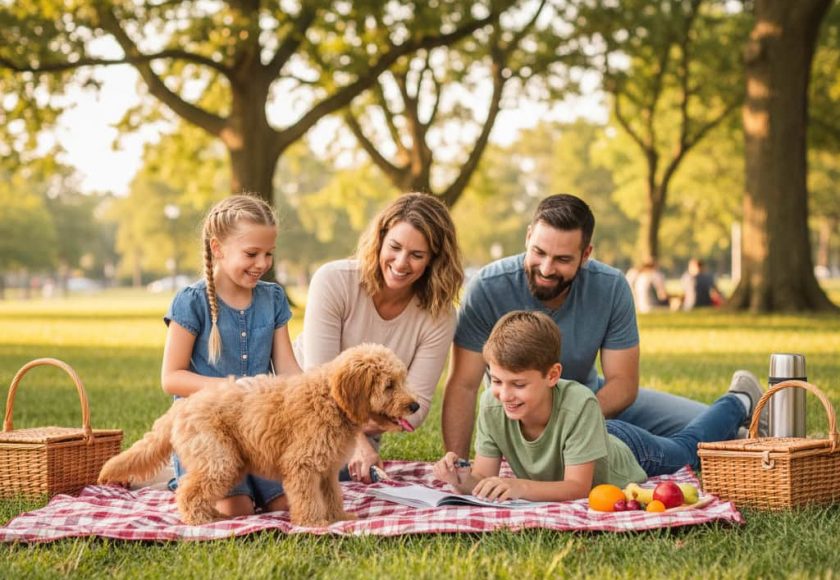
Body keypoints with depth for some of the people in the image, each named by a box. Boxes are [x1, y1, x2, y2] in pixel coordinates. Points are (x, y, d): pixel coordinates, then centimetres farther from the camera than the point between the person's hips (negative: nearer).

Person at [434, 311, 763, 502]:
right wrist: (464, 481, -53)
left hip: (629, 456, -3)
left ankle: (738, 403, 56)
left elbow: (578, 486, -45)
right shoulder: (492, 405, -35)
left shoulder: (578, 403, -47)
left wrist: (521, 487, -61)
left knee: (687, 449, 30)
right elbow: (485, 477, -30)